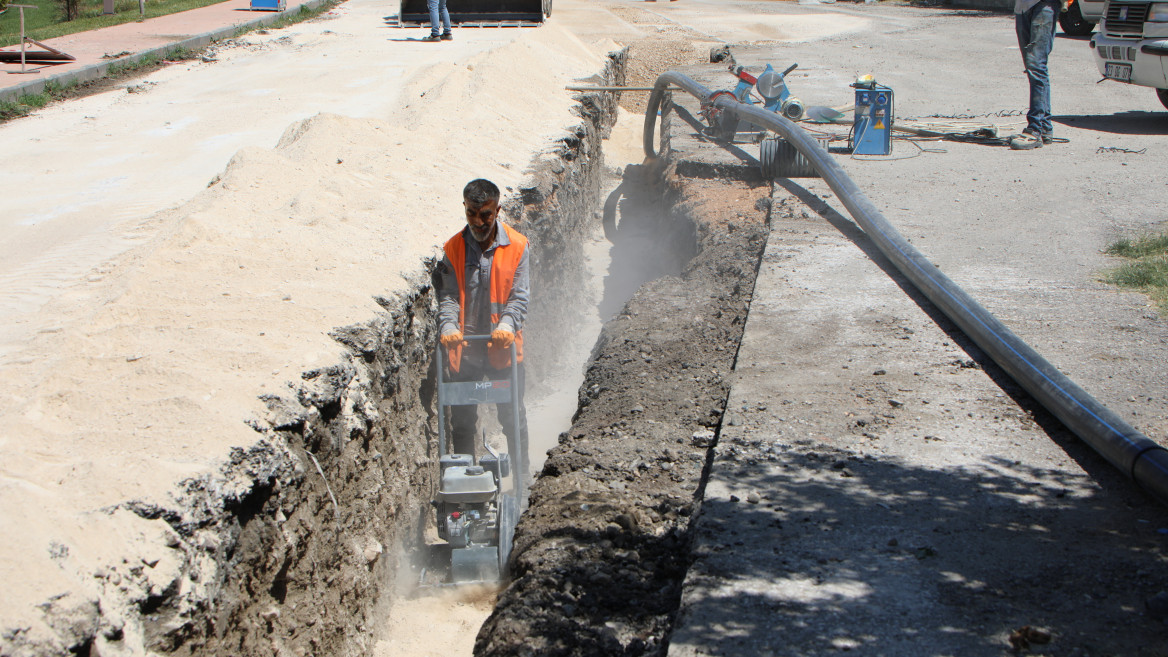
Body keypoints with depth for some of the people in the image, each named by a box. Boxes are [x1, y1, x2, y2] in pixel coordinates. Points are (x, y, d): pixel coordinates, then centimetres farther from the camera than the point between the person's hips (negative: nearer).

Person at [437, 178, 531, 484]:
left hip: (504, 347, -1)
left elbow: (519, 296, -7)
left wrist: (507, 325, -25)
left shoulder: (516, 246, -5)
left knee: (513, 418, 7)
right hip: (464, 349, 1)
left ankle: (521, 478, 22)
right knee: (462, 420, 8)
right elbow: (448, 296, -3)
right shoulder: (453, 248, -1)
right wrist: (448, 327, -22)